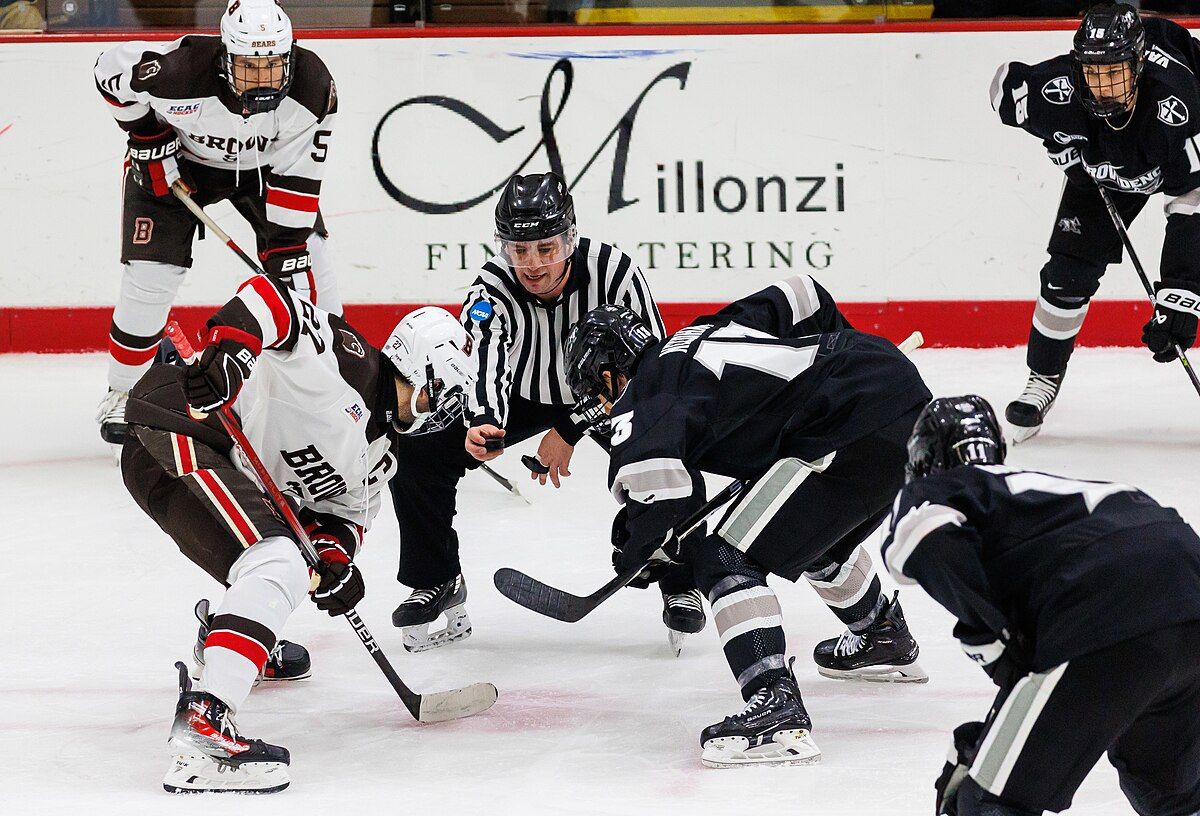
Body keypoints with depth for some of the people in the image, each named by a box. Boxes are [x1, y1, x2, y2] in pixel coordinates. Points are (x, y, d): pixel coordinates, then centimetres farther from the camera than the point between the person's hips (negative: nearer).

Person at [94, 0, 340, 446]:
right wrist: (148, 137, -15)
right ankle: (122, 395, 9)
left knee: (307, 253, -8)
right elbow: (112, 66, -19)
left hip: (261, 165, 2)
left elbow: (296, 174, -22)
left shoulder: (313, 87, -31)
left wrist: (287, 243, -24)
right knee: (150, 273, -10)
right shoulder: (180, 72, -39)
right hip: (175, 160, -2)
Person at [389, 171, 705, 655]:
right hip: (519, 394, 1)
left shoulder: (613, 272, -32)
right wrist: (482, 426, -68)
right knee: (418, 453, -14)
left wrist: (569, 431, -22)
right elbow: (483, 363, -44)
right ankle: (437, 583, 9)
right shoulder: (491, 290, -30)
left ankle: (680, 587, -2)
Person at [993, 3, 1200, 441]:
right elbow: (1005, 84, -11)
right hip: (1101, 169, 2)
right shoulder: (1058, 90, -35)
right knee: (1069, 271, -6)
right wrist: (1060, 141, -16)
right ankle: (1044, 378, 13)